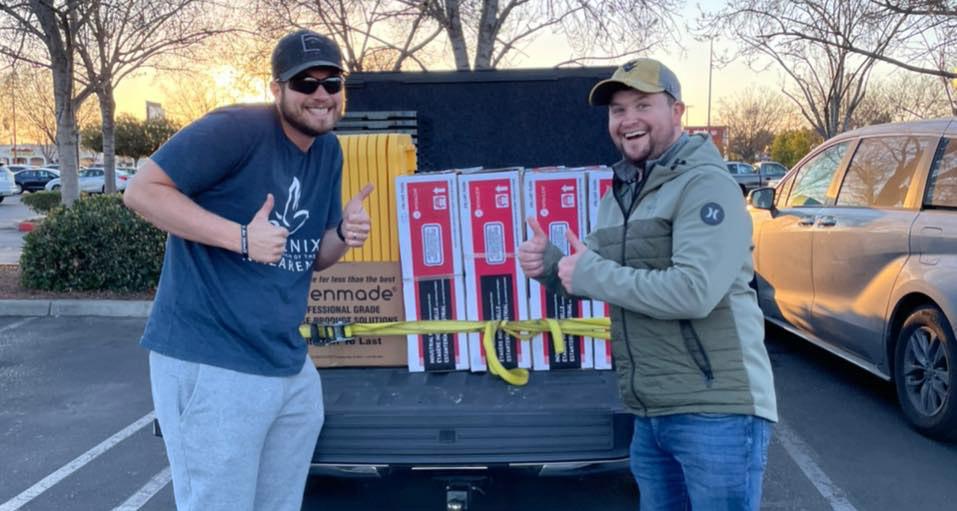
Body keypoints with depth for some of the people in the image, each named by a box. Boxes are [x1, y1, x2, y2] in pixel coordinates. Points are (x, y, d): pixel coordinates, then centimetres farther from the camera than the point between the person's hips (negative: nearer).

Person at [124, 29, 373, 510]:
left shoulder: (328, 150, 10)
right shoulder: (236, 128, -15)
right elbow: (142, 190, -17)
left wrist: (343, 235, -6)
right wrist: (240, 236, -23)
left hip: (291, 366, 8)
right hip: (210, 364, -8)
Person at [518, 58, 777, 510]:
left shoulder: (706, 185, -14)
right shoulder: (618, 194, 12)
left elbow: (694, 293, -26)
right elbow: (598, 280, 20)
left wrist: (592, 273, -19)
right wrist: (549, 263, -1)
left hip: (716, 411, -8)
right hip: (649, 415, 8)